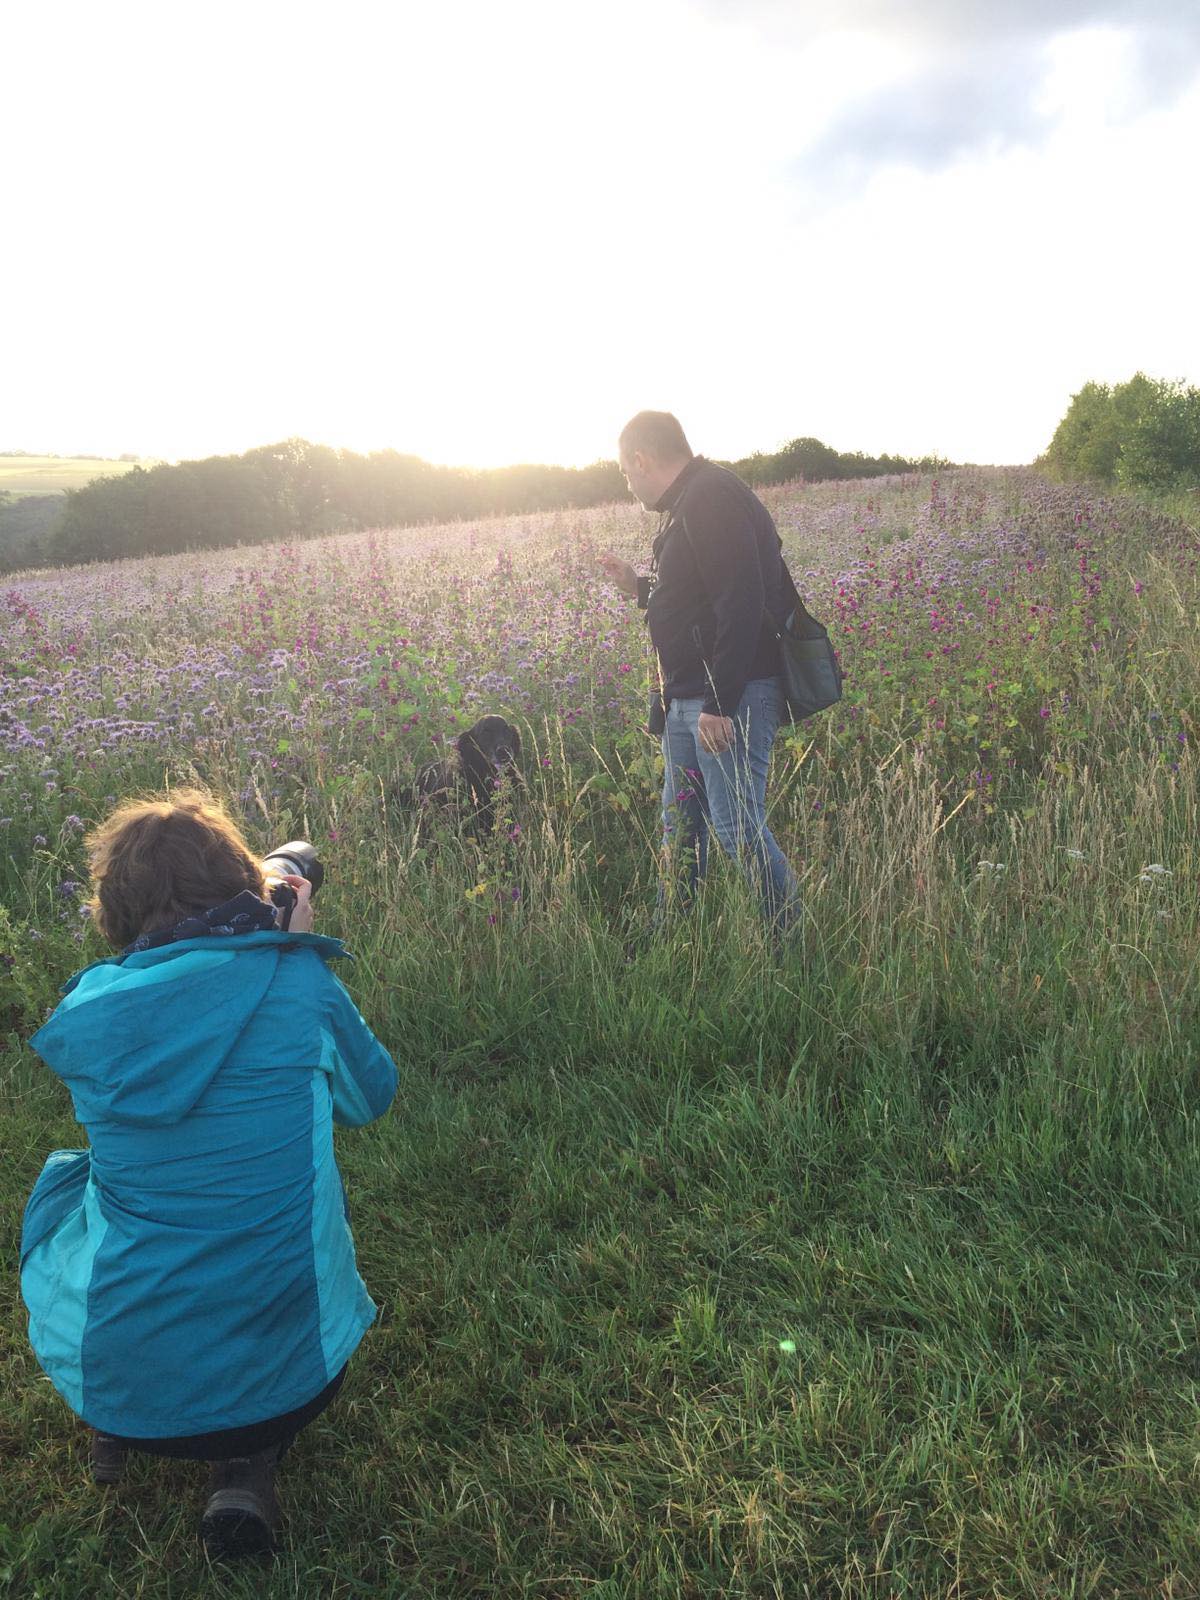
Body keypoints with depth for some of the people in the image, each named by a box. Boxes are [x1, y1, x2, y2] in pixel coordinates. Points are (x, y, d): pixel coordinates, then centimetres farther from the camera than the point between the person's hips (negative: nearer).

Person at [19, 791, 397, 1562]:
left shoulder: (86, 1012, -5)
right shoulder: (299, 981, -10)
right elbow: (373, 1095, 9)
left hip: (113, 1378, 2)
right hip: (289, 1375, -2)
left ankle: (115, 1435, 23)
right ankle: (249, 1464, 12)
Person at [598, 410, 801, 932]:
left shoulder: (712, 499, -15)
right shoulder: (687, 504, 18)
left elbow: (741, 605, -25)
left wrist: (719, 704, -27)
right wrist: (638, 586, 19)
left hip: (729, 700, -11)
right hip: (687, 700, 11)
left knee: (740, 830, -10)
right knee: (679, 826, 17)